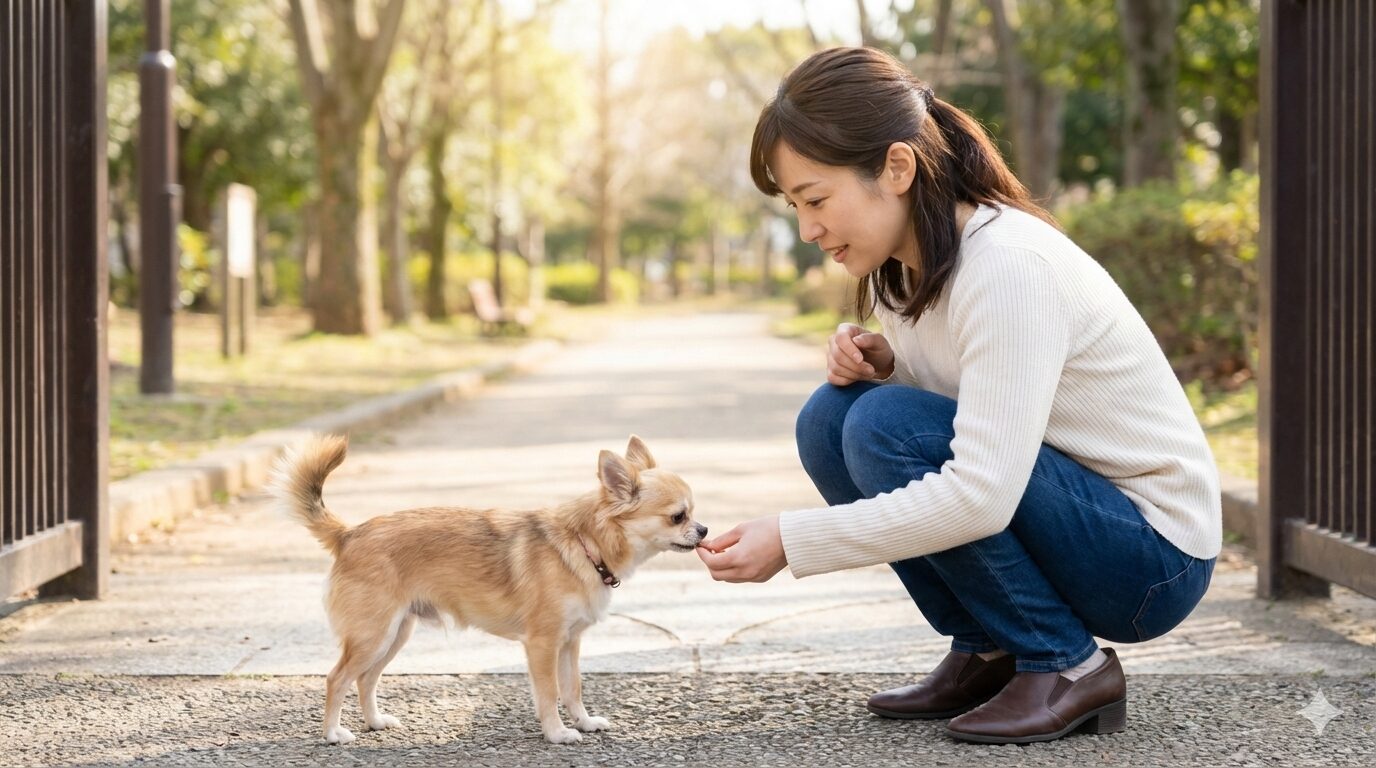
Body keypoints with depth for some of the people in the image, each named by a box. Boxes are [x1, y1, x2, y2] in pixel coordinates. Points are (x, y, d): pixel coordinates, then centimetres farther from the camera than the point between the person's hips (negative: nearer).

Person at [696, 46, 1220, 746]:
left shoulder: (1008, 266, -27)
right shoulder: (903, 264, -1)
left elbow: (980, 495, -33)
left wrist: (791, 541, -30)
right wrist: (879, 364, -9)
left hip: (1155, 560, -8)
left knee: (888, 428, -24)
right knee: (831, 418, -7)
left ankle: (1068, 668, -11)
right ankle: (988, 656, 2)